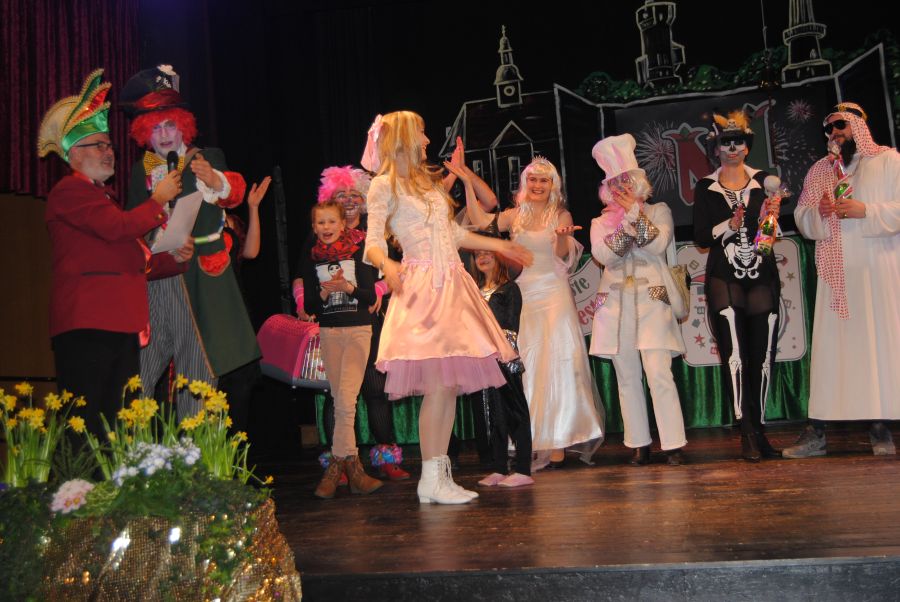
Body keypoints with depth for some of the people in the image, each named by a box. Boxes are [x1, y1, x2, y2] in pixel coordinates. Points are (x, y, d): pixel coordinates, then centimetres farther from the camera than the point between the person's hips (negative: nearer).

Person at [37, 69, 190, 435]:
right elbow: (117, 227, -17)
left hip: (121, 324, 10)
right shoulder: (70, 190, -2)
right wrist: (157, 200, -3)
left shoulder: (102, 197, 27)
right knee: (85, 430, -10)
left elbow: (137, 262, 26)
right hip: (86, 326, -9)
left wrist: (173, 259, 9)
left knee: (118, 426, 9)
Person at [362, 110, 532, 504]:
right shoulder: (384, 185, 1)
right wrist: (387, 265, -27)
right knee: (438, 383, -14)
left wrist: (498, 245, 32)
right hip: (422, 289, -7)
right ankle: (431, 479, -6)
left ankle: (441, 474, 8)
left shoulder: (429, 180, 23)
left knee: (451, 384, 2)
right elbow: (373, 242, -5)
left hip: (452, 287, 7)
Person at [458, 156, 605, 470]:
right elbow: (479, 220, -4)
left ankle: (558, 442, 0)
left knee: (556, 364, -6)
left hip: (553, 296, -3)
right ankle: (535, 443, 8)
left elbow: (563, 255, -10)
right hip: (523, 296, 3)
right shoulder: (515, 215, 11)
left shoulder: (561, 215, 5)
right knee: (526, 367, 2)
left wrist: (563, 237, -32)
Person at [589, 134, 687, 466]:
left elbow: (659, 244, -10)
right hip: (617, 303, 3)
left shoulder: (658, 211, 9)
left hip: (652, 300, -3)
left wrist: (635, 211, -9)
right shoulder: (602, 221, 12)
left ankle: (673, 444, -5)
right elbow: (603, 254, -7)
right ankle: (639, 444, 13)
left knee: (659, 374, -12)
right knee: (627, 377, 5)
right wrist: (626, 218, -11)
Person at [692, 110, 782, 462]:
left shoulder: (763, 182, 11)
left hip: (762, 275, 2)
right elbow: (701, 237, 1)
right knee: (735, 351, -13)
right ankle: (747, 432, -8)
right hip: (725, 277, -2)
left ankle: (758, 429, 13)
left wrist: (771, 216, -10)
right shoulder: (706, 189, 8)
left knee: (762, 354, 0)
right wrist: (729, 226, -14)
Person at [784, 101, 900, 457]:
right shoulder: (819, 170, 18)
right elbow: (801, 218, 14)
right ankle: (816, 431, 1)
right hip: (836, 273, 3)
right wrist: (819, 212, -6)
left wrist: (867, 211, -15)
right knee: (827, 347, 0)